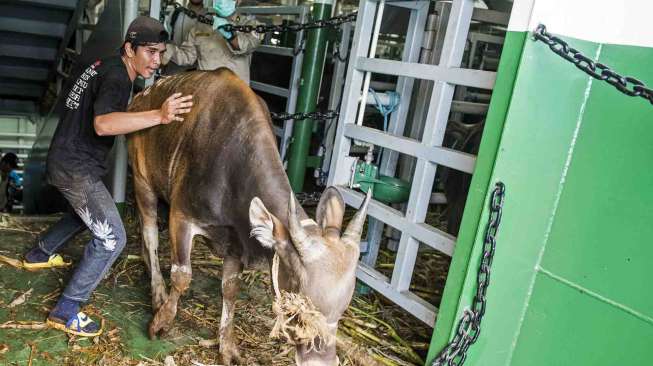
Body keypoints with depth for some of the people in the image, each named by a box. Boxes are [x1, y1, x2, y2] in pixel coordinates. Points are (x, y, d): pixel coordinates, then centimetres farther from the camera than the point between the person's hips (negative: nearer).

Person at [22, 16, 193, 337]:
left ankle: (40, 254, 50)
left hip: (65, 161, 10)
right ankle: (66, 311, -2)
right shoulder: (117, 77, -21)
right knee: (111, 237, -10)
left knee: (89, 212, 32)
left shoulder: (105, 67, 9)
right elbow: (103, 124, -39)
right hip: (76, 167, -10)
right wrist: (160, 115, -48)